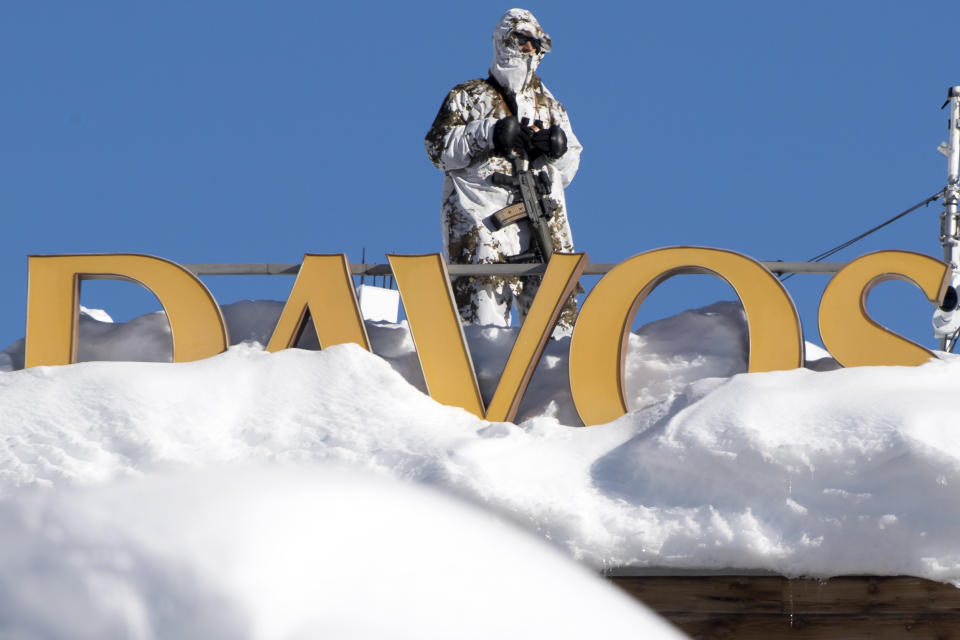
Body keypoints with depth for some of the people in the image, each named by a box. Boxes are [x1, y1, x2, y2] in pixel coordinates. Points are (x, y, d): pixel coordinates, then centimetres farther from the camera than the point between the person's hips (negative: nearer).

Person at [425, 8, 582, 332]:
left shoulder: (549, 105, 25)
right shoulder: (467, 98, 15)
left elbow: (568, 170, 23)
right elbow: (439, 149, 3)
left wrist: (559, 146, 0)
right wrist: (489, 134, -8)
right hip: (482, 218, -4)